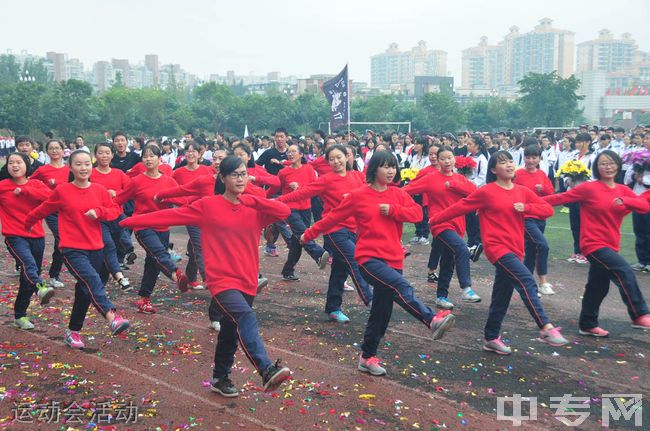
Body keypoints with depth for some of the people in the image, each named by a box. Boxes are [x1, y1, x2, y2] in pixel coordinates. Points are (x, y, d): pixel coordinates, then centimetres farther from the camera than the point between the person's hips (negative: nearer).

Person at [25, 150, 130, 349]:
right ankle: (112, 317, -42)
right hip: (72, 249, -4)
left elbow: (116, 209, 7)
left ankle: (74, 331, 27)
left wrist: (99, 212, -12)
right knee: (92, 280, -26)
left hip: (95, 248, 4)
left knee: (85, 290, 12)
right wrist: (27, 223, 23)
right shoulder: (62, 191, -4)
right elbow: (43, 209, 9)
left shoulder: (100, 190, 4)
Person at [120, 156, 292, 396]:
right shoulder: (208, 206, -2)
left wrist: (252, 200, -8)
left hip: (247, 281, 5)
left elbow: (284, 211, -7)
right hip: (222, 280, -5)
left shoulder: (254, 208, 6)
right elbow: (171, 215, -2)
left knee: (231, 331, 19)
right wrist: (132, 221, -3)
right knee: (246, 317, -29)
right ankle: (267, 371, -39)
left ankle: (220, 378, 37)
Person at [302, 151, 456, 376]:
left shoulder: (398, 194, 9)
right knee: (401, 287, -31)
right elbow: (333, 217, 5)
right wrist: (309, 234, 11)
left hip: (393, 259, 5)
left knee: (382, 311, 10)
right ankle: (432, 320, -40)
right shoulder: (358, 196, -2)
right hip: (369, 257, -5)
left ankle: (367, 357, 23)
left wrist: (392, 210, -13)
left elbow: (417, 213, -2)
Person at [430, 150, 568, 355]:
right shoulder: (486, 192, -5)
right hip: (498, 248, -6)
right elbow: (460, 207, 0)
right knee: (527, 282, -24)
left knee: (501, 297, 13)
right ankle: (546, 328, -22)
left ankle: (491, 338, 24)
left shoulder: (522, 191, 9)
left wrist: (526, 207, -11)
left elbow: (548, 209, 7)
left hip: (514, 249, 6)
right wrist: (435, 220, 4)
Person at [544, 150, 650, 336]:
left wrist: (624, 201, -23)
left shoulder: (623, 190, 7)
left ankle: (587, 325, 28)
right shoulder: (589, 188, -8)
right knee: (625, 273, -21)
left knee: (598, 286, 14)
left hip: (610, 245, 6)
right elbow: (561, 198, -7)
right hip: (594, 244, -6)